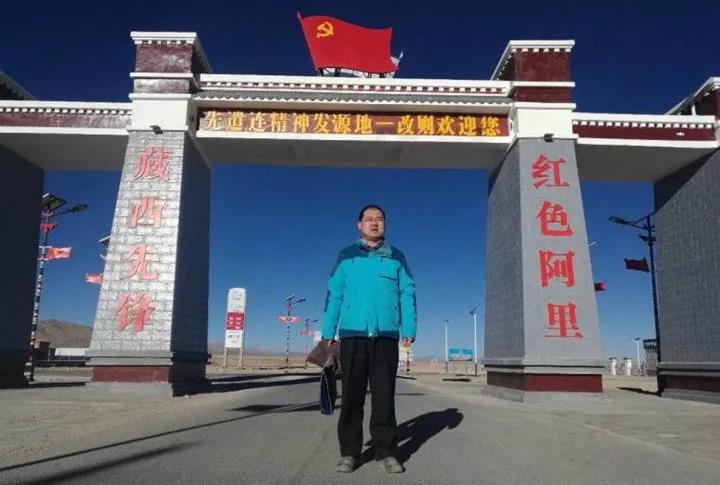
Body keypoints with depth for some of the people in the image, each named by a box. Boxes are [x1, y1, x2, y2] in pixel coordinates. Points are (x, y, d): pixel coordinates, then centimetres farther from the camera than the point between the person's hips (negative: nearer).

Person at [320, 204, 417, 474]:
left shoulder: (396, 257, 14)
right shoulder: (346, 256, 13)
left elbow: (407, 294, 9)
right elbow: (334, 295, 8)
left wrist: (409, 329, -2)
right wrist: (328, 331, 0)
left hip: (386, 335, 0)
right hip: (352, 334, 0)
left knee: (384, 395, 1)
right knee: (352, 394, 1)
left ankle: (386, 452, 8)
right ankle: (349, 453, 8)